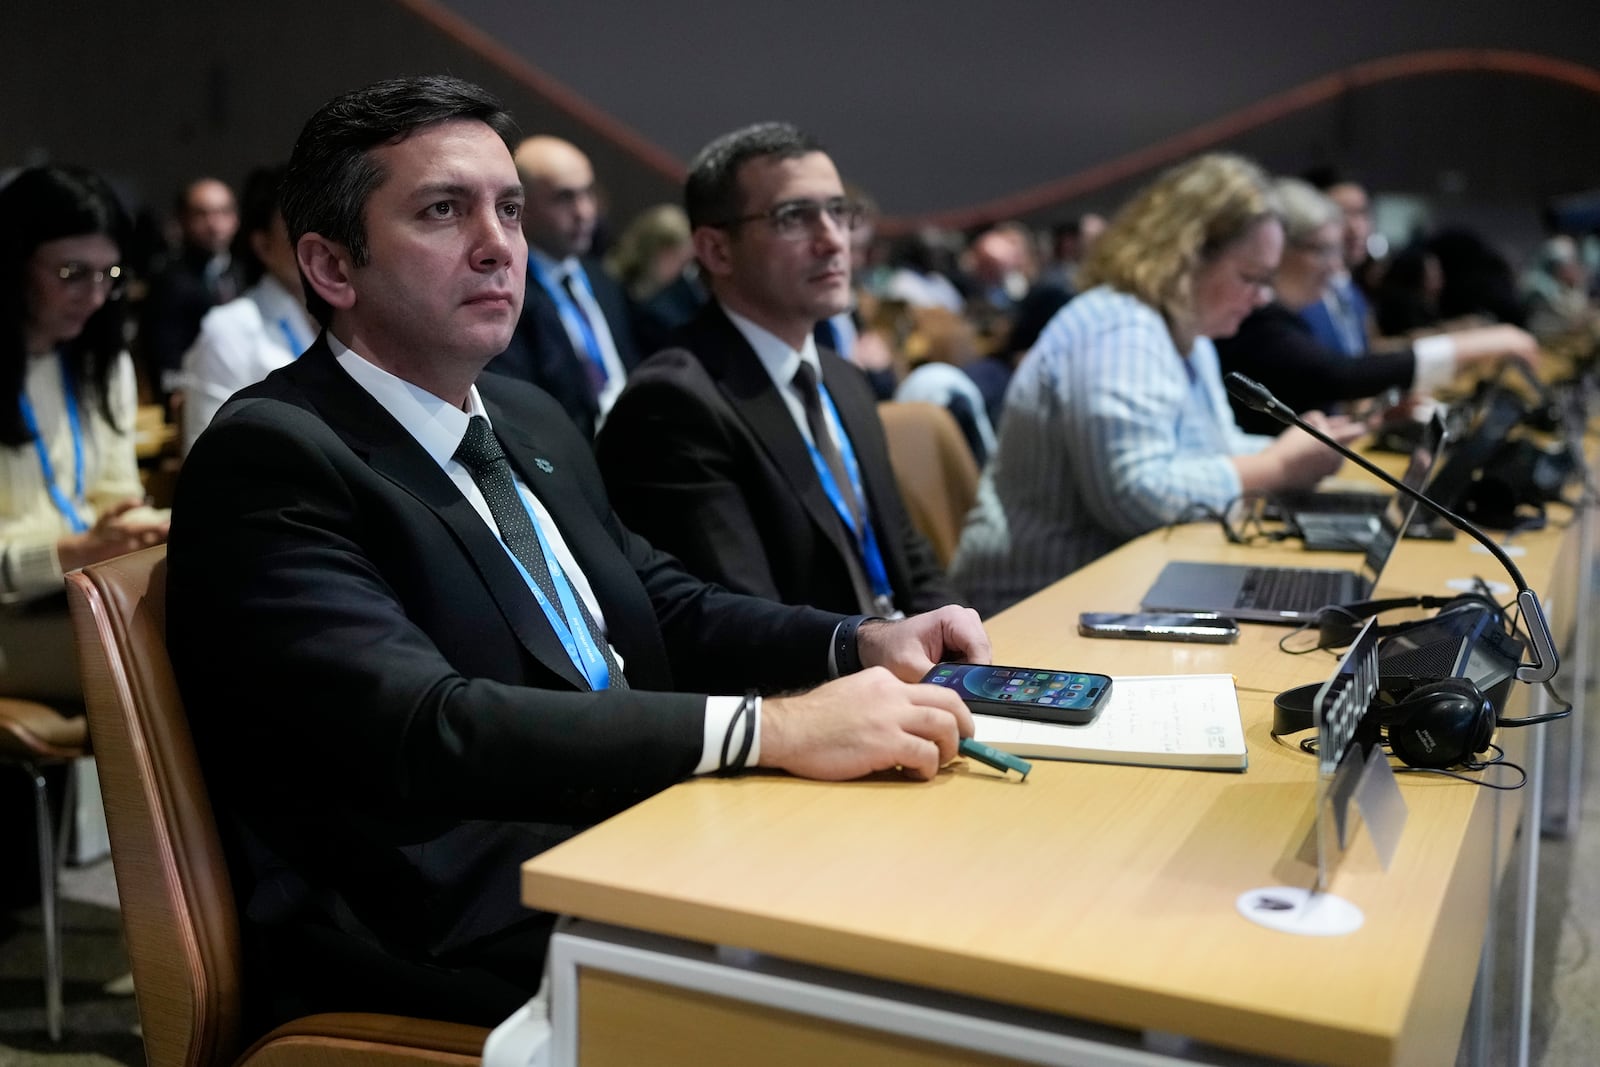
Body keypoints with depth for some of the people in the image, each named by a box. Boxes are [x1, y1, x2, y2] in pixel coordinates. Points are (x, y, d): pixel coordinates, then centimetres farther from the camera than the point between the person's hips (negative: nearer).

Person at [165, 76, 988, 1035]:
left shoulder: (530, 419, 14)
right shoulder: (266, 459, -11)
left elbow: (670, 612, 19)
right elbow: (423, 730, -24)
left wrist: (864, 644, 0)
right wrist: (771, 728, -28)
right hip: (448, 948, -7)